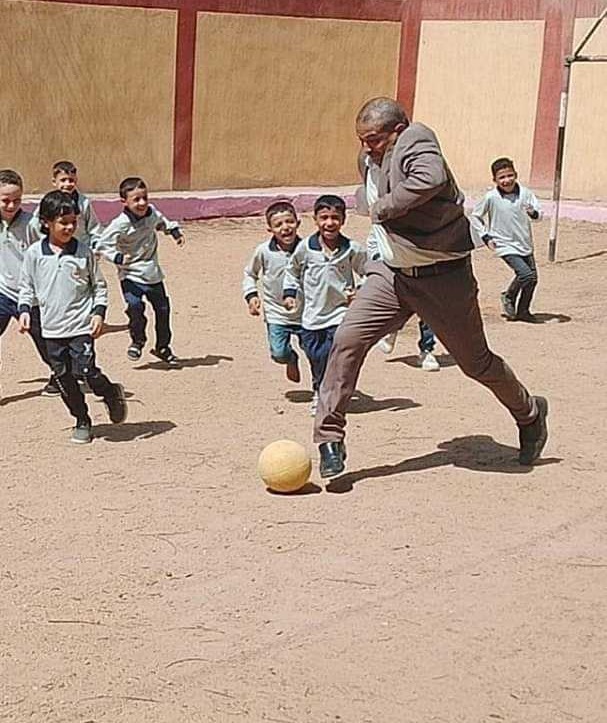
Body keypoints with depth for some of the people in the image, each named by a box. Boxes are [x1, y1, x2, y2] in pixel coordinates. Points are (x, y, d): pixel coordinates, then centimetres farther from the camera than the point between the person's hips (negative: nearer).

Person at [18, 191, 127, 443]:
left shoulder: (83, 252, -3)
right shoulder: (34, 253, 0)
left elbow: (99, 285, 5)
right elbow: (26, 286, 11)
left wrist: (99, 312, -6)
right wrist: (24, 310, -2)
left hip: (81, 326, -3)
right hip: (52, 328, 3)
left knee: (86, 371, -14)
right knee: (63, 378, 6)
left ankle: (111, 393, 16)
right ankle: (82, 421, 20)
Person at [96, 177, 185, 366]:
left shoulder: (152, 213, -2)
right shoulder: (121, 224, -20)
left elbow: (161, 222, 24)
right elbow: (103, 246, -16)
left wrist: (175, 232, 14)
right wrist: (118, 258, -28)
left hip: (153, 273, 5)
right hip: (131, 275, -5)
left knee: (162, 308, 10)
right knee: (135, 306, -22)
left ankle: (163, 347, 29)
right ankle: (137, 341, 6)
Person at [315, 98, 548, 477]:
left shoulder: (416, 140, -19)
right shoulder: (372, 161, 6)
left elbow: (432, 178, -40)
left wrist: (384, 207, -28)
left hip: (442, 278, -6)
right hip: (393, 274, 7)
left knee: (477, 363, 9)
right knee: (348, 339, -13)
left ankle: (530, 414, 37)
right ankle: (330, 438, -5)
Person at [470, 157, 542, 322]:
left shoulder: (525, 193, -5)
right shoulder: (491, 198, -11)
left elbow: (538, 212, -1)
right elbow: (475, 217, 2)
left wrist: (533, 212, -25)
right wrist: (485, 236, -4)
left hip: (525, 245, 5)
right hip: (506, 246, -5)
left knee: (533, 278, 9)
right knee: (526, 274, -19)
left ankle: (522, 311, 27)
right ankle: (508, 297, 8)